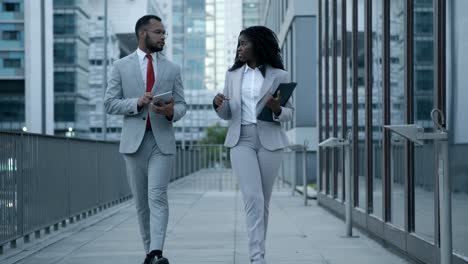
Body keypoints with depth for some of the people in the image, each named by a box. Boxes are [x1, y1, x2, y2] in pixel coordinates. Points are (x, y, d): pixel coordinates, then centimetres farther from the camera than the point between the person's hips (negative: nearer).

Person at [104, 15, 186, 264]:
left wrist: (172, 111, -14)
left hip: (162, 140, 0)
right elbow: (110, 103, 1)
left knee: (157, 196, -14)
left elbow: (181, 105, 9)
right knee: (141, 201, 7)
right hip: (134, 140, 1)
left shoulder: (172, 69, 9)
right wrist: (137, 102, -15)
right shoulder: (121, 66, 5)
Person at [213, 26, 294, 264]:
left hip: (269, 141, -1)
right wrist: (218, 105, -9)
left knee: (264, 200, 6)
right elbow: (227, 114, 13)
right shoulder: (233, 74, 11)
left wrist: (276, 109, -18)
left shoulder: (279, 75, 2)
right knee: (252, 197, -14)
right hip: (241, 140, 1)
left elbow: (289, 113, 4)